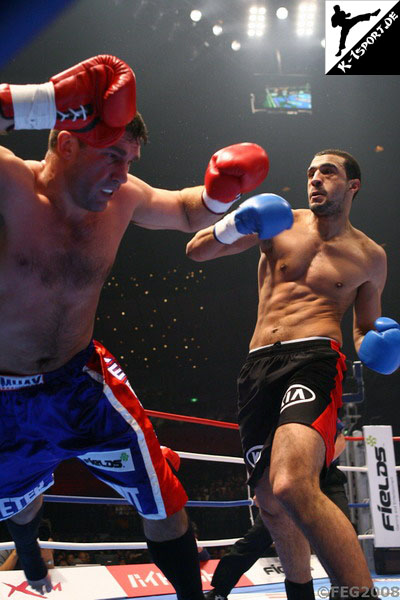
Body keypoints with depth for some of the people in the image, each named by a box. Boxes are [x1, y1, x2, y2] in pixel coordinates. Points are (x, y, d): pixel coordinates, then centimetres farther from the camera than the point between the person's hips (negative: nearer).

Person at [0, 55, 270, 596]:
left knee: (165, 507, -5)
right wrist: (48, 103, -49)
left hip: (82, 382, 2)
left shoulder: (122, 199, -9)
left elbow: (187, 213, 11)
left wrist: (217, 194, -12)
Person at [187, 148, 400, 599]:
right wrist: (235, 225, -8)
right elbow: (196, 251, 11)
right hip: (258, 365, 4)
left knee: (292, 485, -31)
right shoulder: (279, 222, 12)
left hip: (314, 359, -3)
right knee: (271, 504, 11)